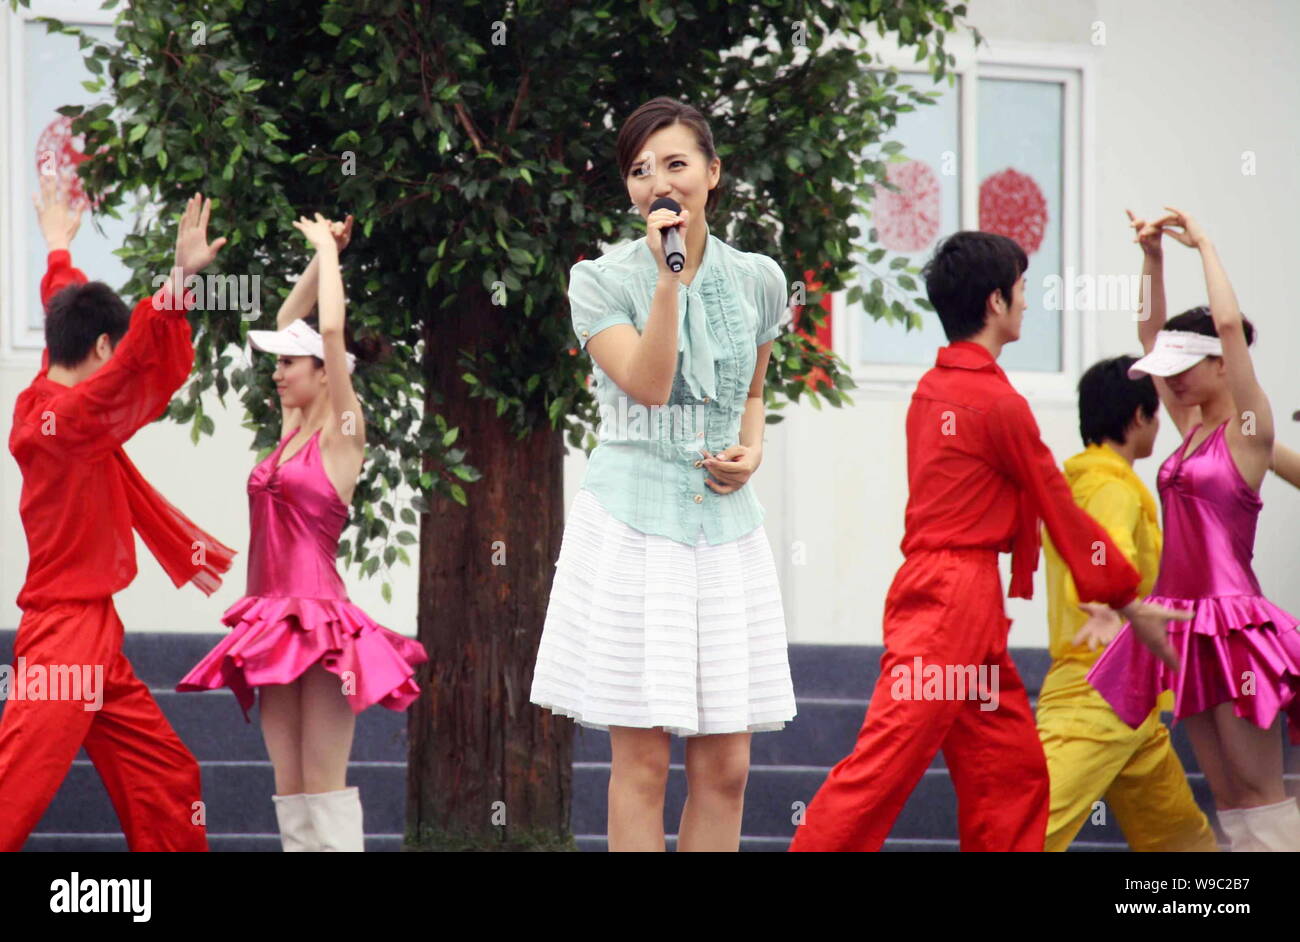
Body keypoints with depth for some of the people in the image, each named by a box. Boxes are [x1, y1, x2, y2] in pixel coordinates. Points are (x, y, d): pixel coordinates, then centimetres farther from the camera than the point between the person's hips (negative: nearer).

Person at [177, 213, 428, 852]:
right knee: (288, 787, 5)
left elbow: (331, 329, -13)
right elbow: (288, 321, 23)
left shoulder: (341, 433, -4)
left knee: (324, 785, -9)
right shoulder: (292, 430, 14)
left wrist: (328, 248, -2)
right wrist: (321, 254, 20)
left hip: (319, 617, -8)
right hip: (275, 619, 8)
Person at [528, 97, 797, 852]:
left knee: (725, 768, 3)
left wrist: (752, 451, 4)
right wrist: (669, 277, -22)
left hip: (726, 522, 4)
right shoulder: (601, 279, -3)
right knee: (641, 763, -4)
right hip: (634, 524, -4)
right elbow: (648, 384, -17)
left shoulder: (757, 279, 8)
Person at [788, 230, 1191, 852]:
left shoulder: (931, 389, 14)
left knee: (1014, 771, 10)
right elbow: (1060, 510, -3)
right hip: (956, 600, -9)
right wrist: (1127, 598, 9)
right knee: (885, 763, -13)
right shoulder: (998, 402, -11)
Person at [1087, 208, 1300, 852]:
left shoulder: (1247, 428, -6)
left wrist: (1204, 244, -9)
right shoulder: (1191, 427, 14)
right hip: (1182, 618, 8)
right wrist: (1153, 260, 11)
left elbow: (1230, 324, -18)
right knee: (1225, 795, 4)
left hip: (1230, 617, -8)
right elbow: (1151, 335, 20)